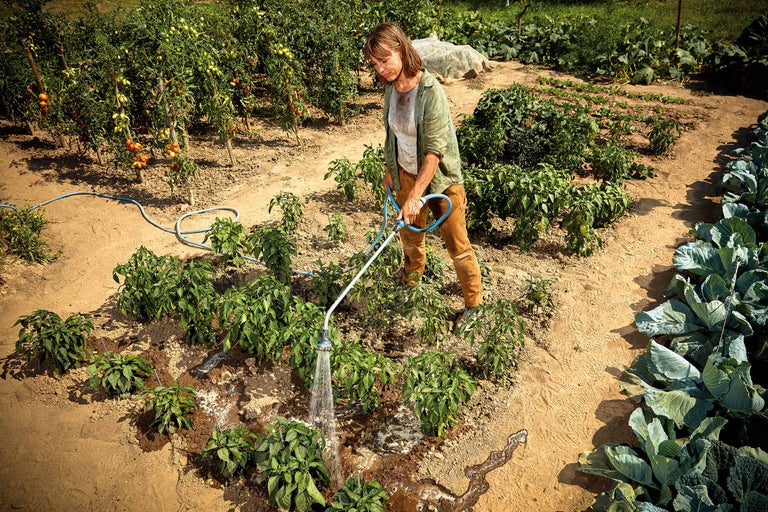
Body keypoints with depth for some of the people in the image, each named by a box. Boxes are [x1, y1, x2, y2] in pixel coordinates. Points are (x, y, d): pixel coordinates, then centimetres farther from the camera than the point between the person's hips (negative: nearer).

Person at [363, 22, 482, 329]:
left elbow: (434, 150, -26)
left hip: (439, 178, -6)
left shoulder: (430, 91, -25)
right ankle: (410, 286, 46)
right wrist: (390, 170, 14)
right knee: (410, 236, 22)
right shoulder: (391, 87, -3)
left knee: (457, 245, 4)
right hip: (406, 174, 7)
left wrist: (415, 195, -28)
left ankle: (473, 304, 22)